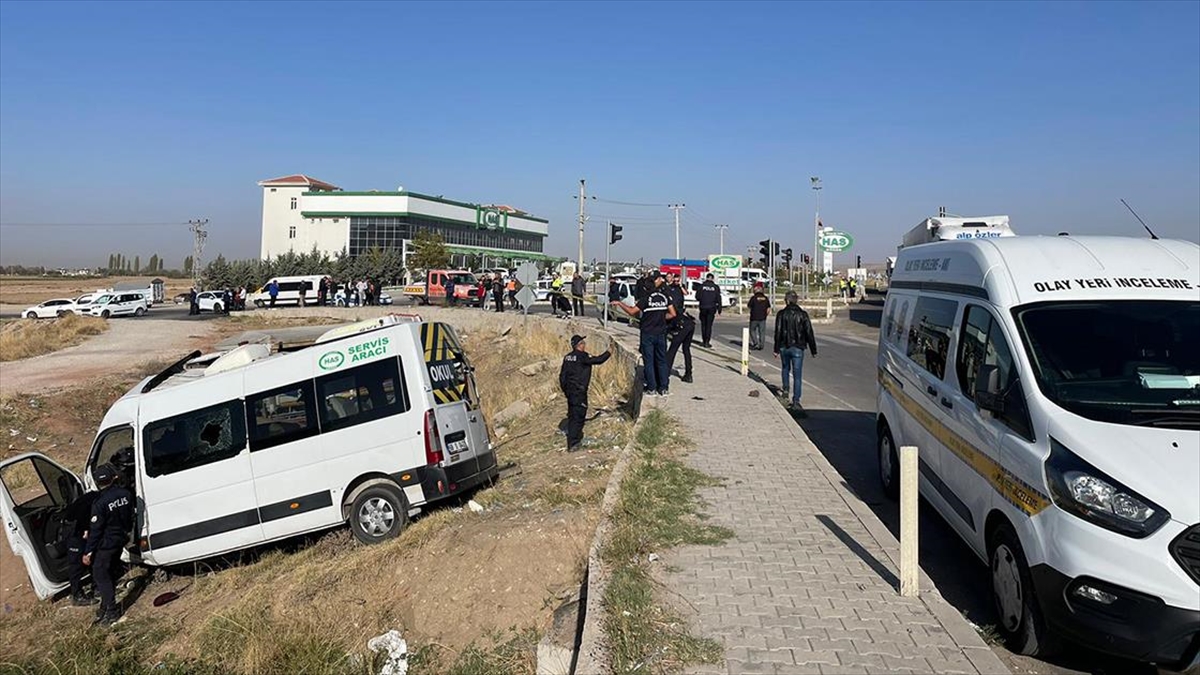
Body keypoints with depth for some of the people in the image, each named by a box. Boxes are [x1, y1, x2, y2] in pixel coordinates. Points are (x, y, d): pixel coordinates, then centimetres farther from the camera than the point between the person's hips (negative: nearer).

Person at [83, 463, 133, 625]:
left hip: (106, 544, -6)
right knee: (108, 574, 19)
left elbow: (95, 530, -19)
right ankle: (107, 605, 27)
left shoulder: (100, 503, -23)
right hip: (121, 539, 7)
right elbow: (130, 517, 8)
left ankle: (112, 612, 5)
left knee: (100, 576, 4)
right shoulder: (125, 494, -5)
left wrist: (87, 552, -11)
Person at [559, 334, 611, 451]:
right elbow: (598, 360, -11)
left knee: (573, 415, 18)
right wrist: (608, 353, 6)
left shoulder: (567, 357, 9)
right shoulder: (582, 356, -14)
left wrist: (565, 389, 21)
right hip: (579, 392, -8)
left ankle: (577, 439, 32)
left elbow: (562, 375, 11)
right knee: (578, 416, -4)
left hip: (570, 391, 8)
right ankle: (572, 444, -5)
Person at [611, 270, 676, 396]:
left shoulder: (646, 297, -14)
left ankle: (652, 388, 6)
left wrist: (619, 303, -3)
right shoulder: (665, 296, 0)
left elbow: (632, 312, -15)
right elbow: (672, 314, 2)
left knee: (649, 361, 4)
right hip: (661, 333, 4)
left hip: (647, 333, -4)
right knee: (661, 360, 12)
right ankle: (664, 388, 13)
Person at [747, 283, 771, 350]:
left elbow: (749, 305, 1)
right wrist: (765, 314, 16)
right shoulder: (765, 298, 1)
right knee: (761, 332, 9)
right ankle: (761, 345, 9)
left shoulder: (754, 298, -12)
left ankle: (755, 343, -1)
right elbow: (768, 308, 3)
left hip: (754, 318, -3)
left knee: (752, 331, 12)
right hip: (763, 318, 3)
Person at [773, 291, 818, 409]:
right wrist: (813, 350, 2)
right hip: (797, 348, -2)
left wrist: (776, 350, 0)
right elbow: (809, 333, -5)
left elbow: (777, 333, -5)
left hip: (784, 347, 2)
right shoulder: (802, 314, -6)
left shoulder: (781, 314, -4)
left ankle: (786, 389, 25)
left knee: (786, 368, 29)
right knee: (797, 375, 0)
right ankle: (796, 401, -4)